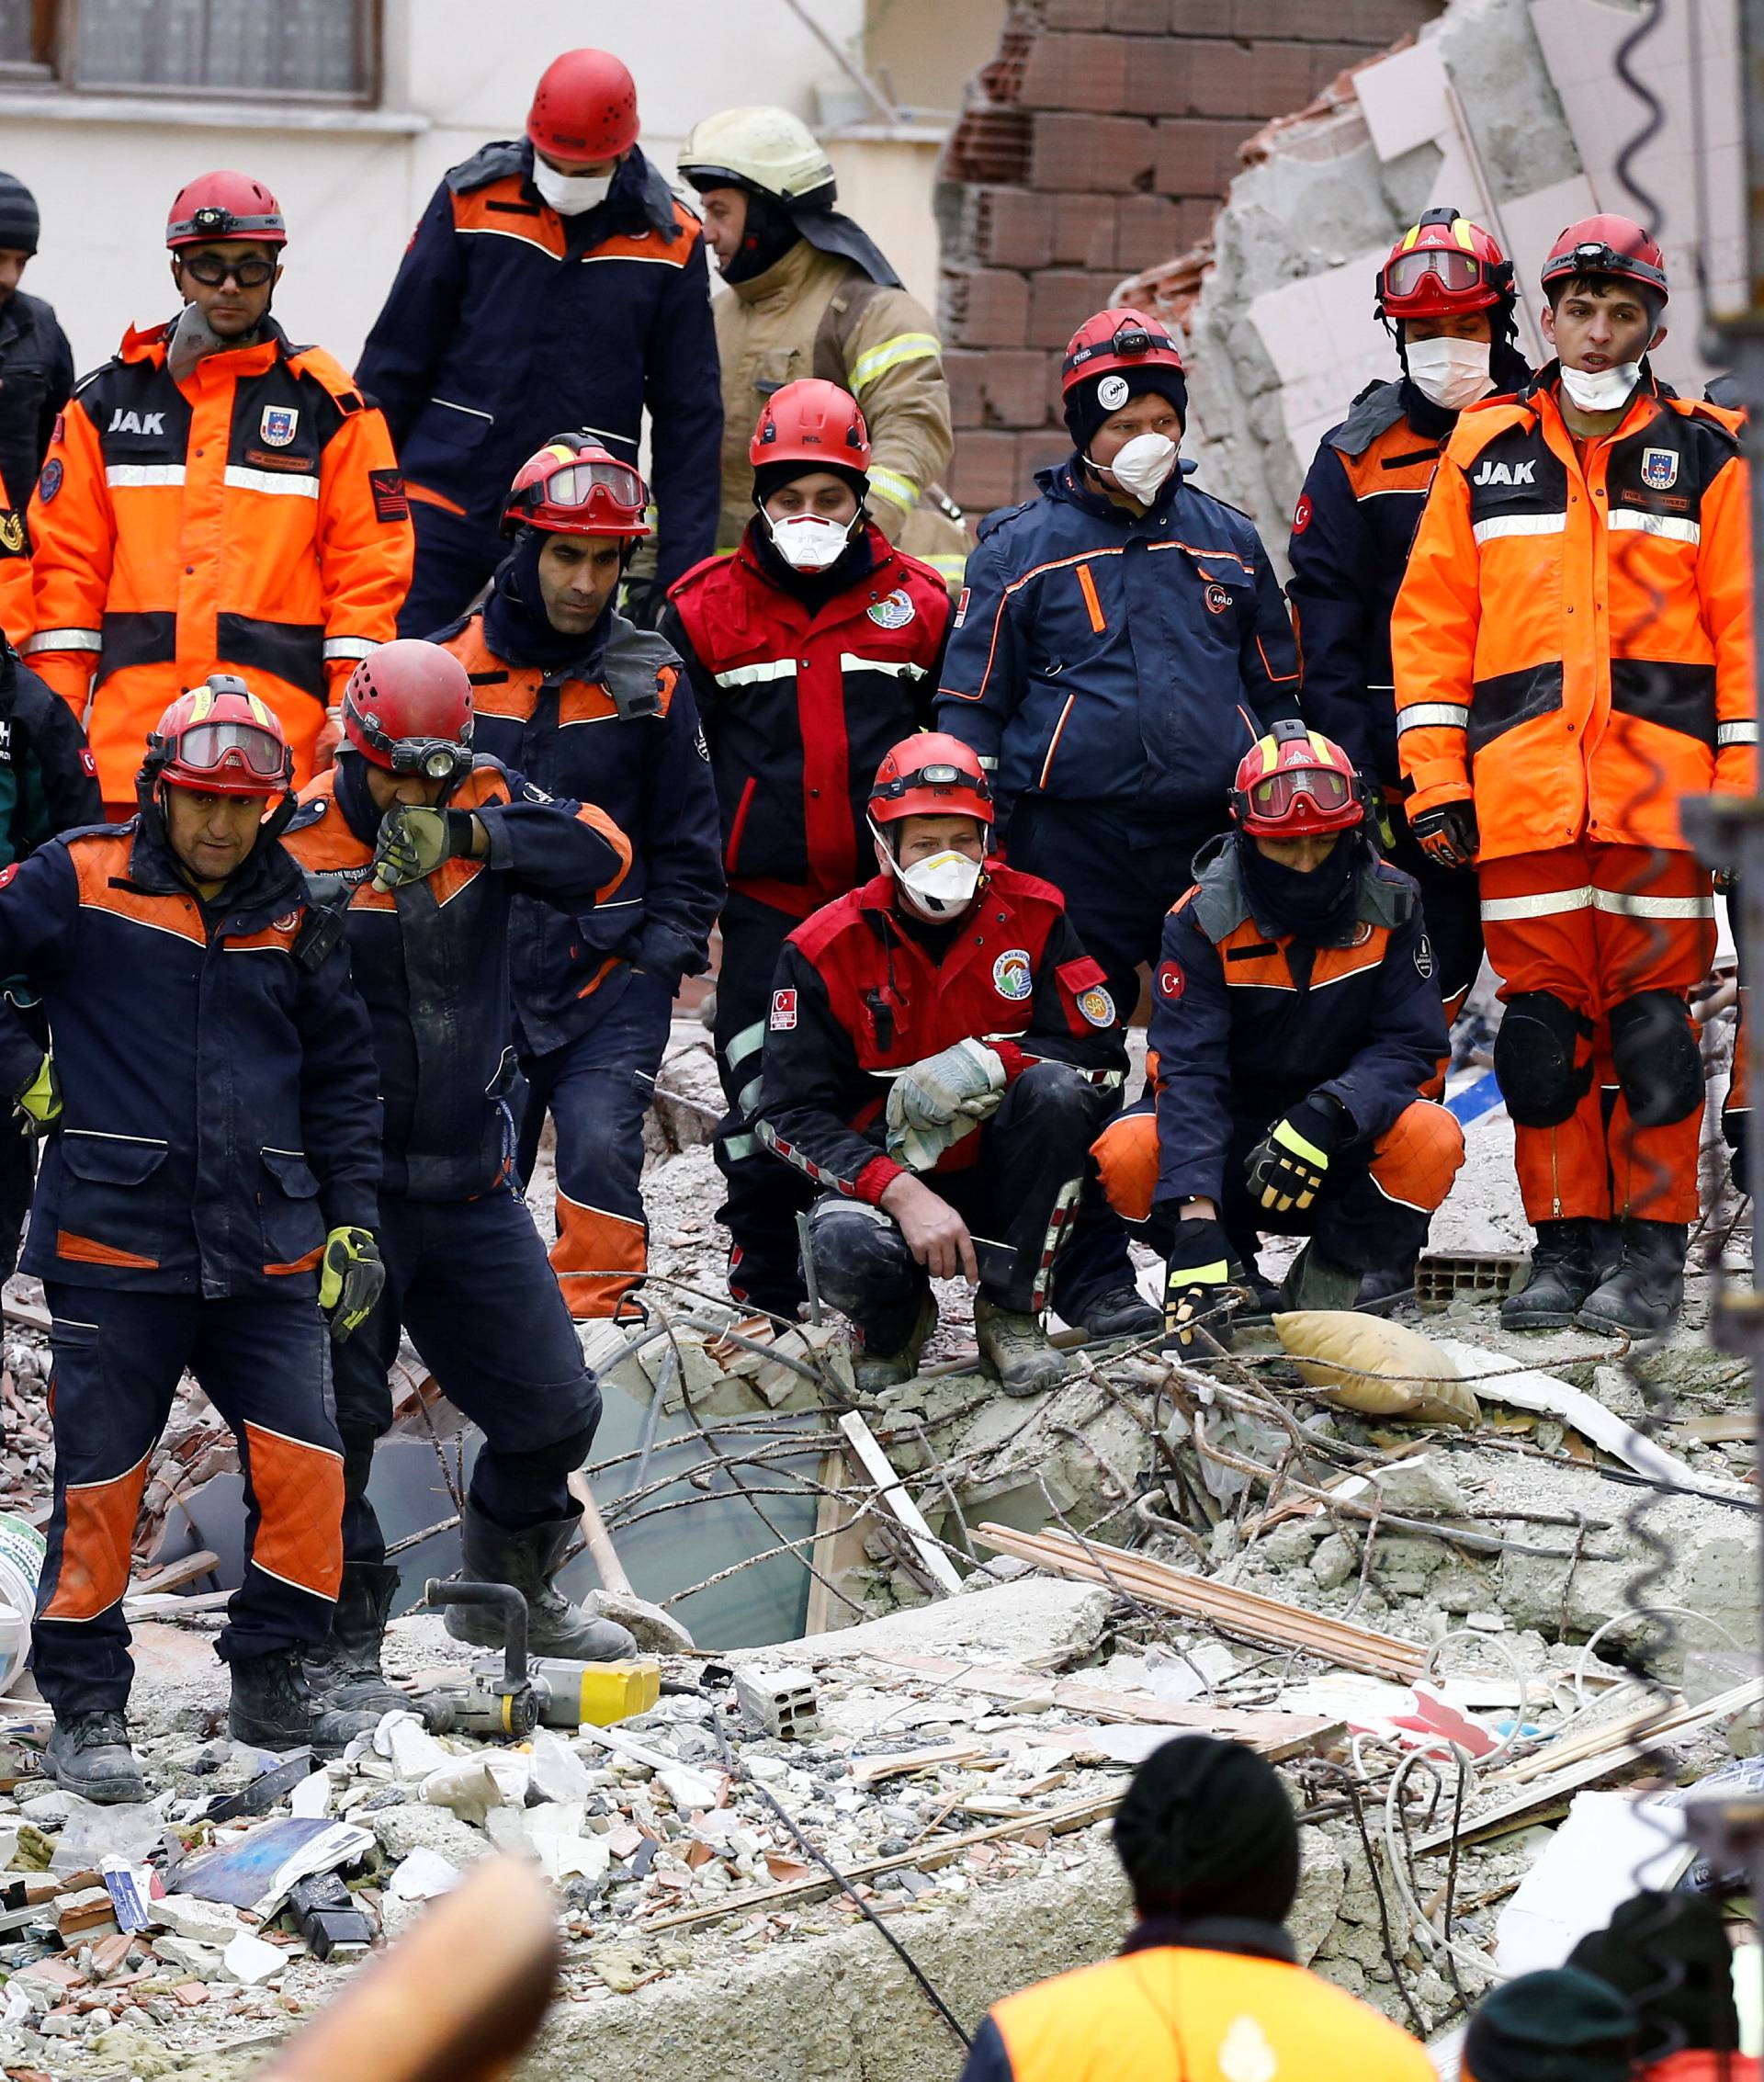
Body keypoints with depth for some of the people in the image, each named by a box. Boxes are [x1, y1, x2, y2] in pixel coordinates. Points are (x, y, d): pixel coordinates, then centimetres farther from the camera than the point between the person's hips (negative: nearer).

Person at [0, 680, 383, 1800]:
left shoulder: (292, 918, 10)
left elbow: (342, 1076, 17)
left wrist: (353, 1221, 12)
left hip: (265, 1253, 3)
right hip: (114, 1243, -3)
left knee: (306, 1466, -3)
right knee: (100, 1484, 1)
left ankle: (269, 1681, 14)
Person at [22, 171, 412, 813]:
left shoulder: (327, 402, 7)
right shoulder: (109, 398, 12)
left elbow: (369, 563, 5)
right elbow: (66, 559, 11)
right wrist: (56, 716, 3)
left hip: (277, 739, -2)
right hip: (129, 730, 2)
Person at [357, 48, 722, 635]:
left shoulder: (669, 241, 1)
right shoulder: (471, 201, -1)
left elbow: (689, 415, 5)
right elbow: (395, 360, 6)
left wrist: (681, 569, 0)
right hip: (443, 504, 0)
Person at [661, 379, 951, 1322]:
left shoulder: (917, 603, 6)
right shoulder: (705, 610, 2)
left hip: (885, 896, 1)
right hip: (764, 900, -1)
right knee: (762, 1103, -1)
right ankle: (762, 1296, 10)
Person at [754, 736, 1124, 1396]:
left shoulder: (1031, 914, -5)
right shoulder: (824, 951, -10)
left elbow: (1102, 1054, -10)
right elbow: (790, 1116, -14)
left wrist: (984, 1064, -27)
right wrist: (901, 1193, -29)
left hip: (1002, 1178, 1)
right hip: (883, 1175, -1)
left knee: (1056, 1087, -29)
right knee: (847, 1251, -36)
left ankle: (1011, 1315, -14)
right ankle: (895, 1324, 5)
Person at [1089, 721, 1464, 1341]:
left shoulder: (1388, 905, -8)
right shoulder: (1204, 920, -14)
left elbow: (1411, 1045, -12)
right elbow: (1188, 1072, -23)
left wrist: (1329, 1115, -34)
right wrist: (1194, 1220, -37)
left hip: (1339, 1147, 1)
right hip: (1231, 1142, -1)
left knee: (1432, 1138, -31)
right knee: (1128, 1152, -32)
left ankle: (1324, 1282, -6)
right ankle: (1233, 1283, -3)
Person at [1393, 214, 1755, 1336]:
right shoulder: (1485, 452, 11)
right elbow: (1432, 616, 11)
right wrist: (1434, 775, 4)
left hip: (1660, 785, -2)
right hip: (1521, 789, 2)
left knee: (1652, 1023, -2)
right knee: (1543, 1026, 3)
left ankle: (1650, 1247, 5)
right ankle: (1566, 1243, 11)